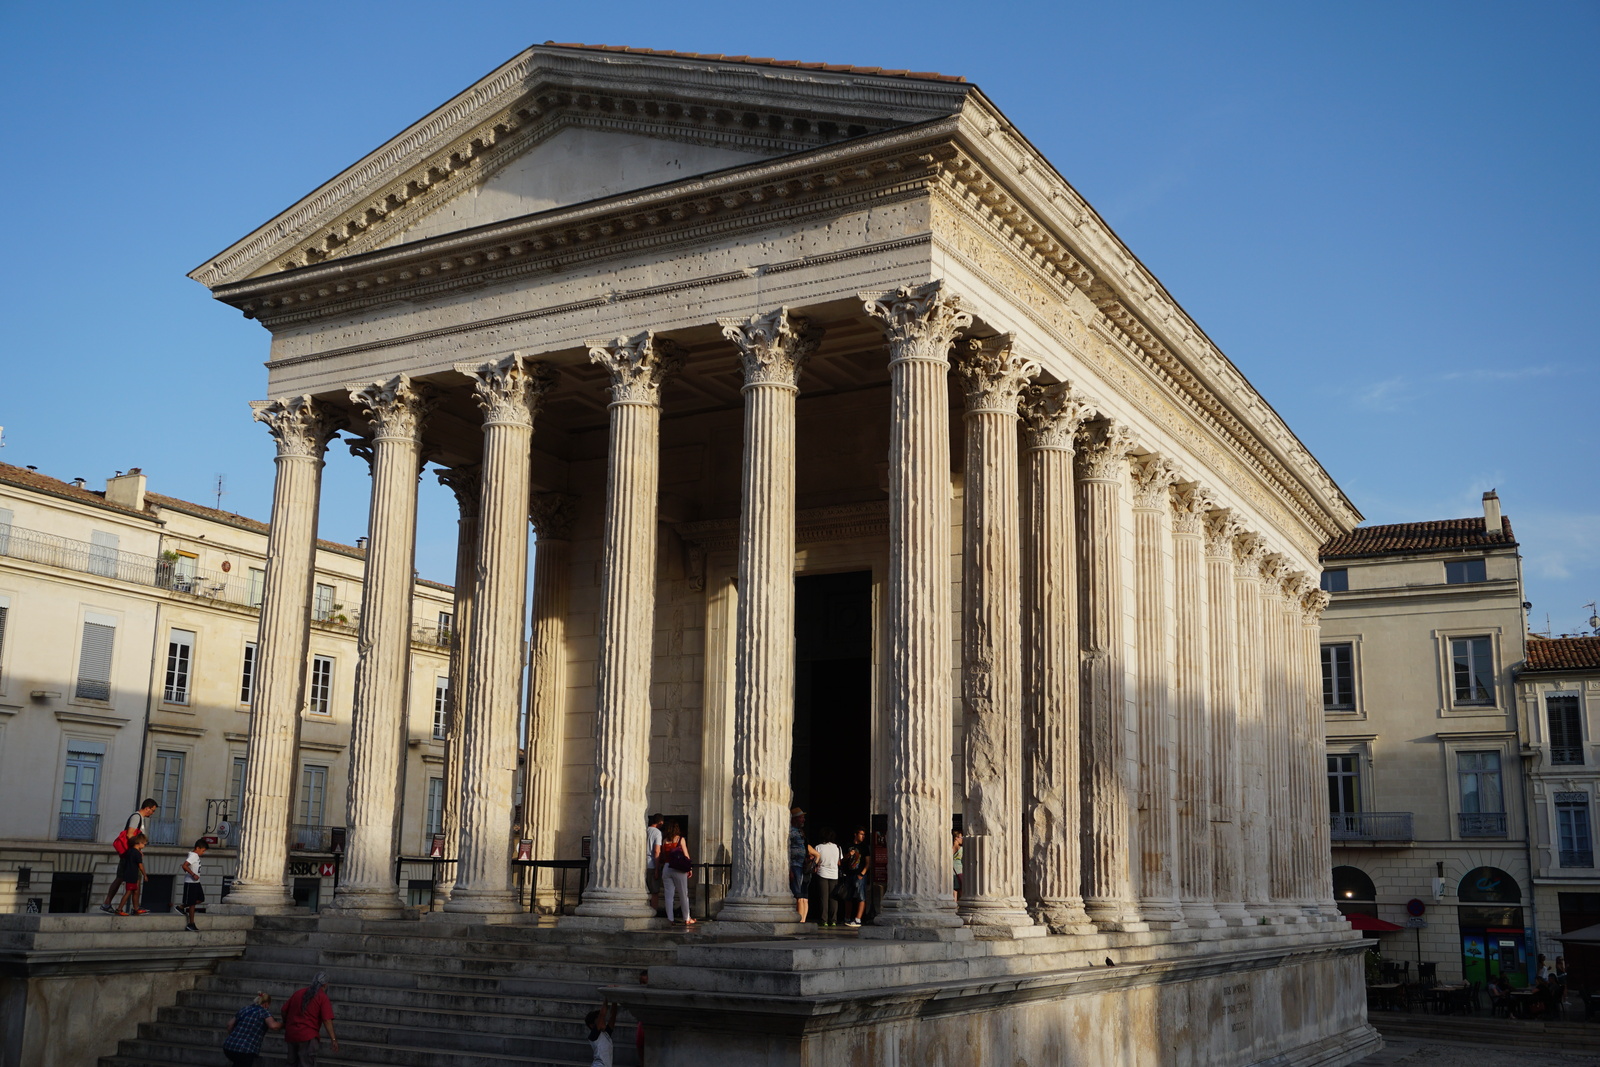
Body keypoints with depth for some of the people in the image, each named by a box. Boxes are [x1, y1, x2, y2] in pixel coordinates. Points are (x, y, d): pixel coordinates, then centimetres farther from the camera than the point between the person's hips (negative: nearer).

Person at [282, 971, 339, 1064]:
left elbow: (284, 1010, 14)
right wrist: (333, 1039, -15)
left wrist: (285, 1024, 33)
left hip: (291, 1035, 6)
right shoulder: (323, 997, -5)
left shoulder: (298, 992, 12)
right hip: (308, 1037, -6)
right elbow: (327, 1020, -14)